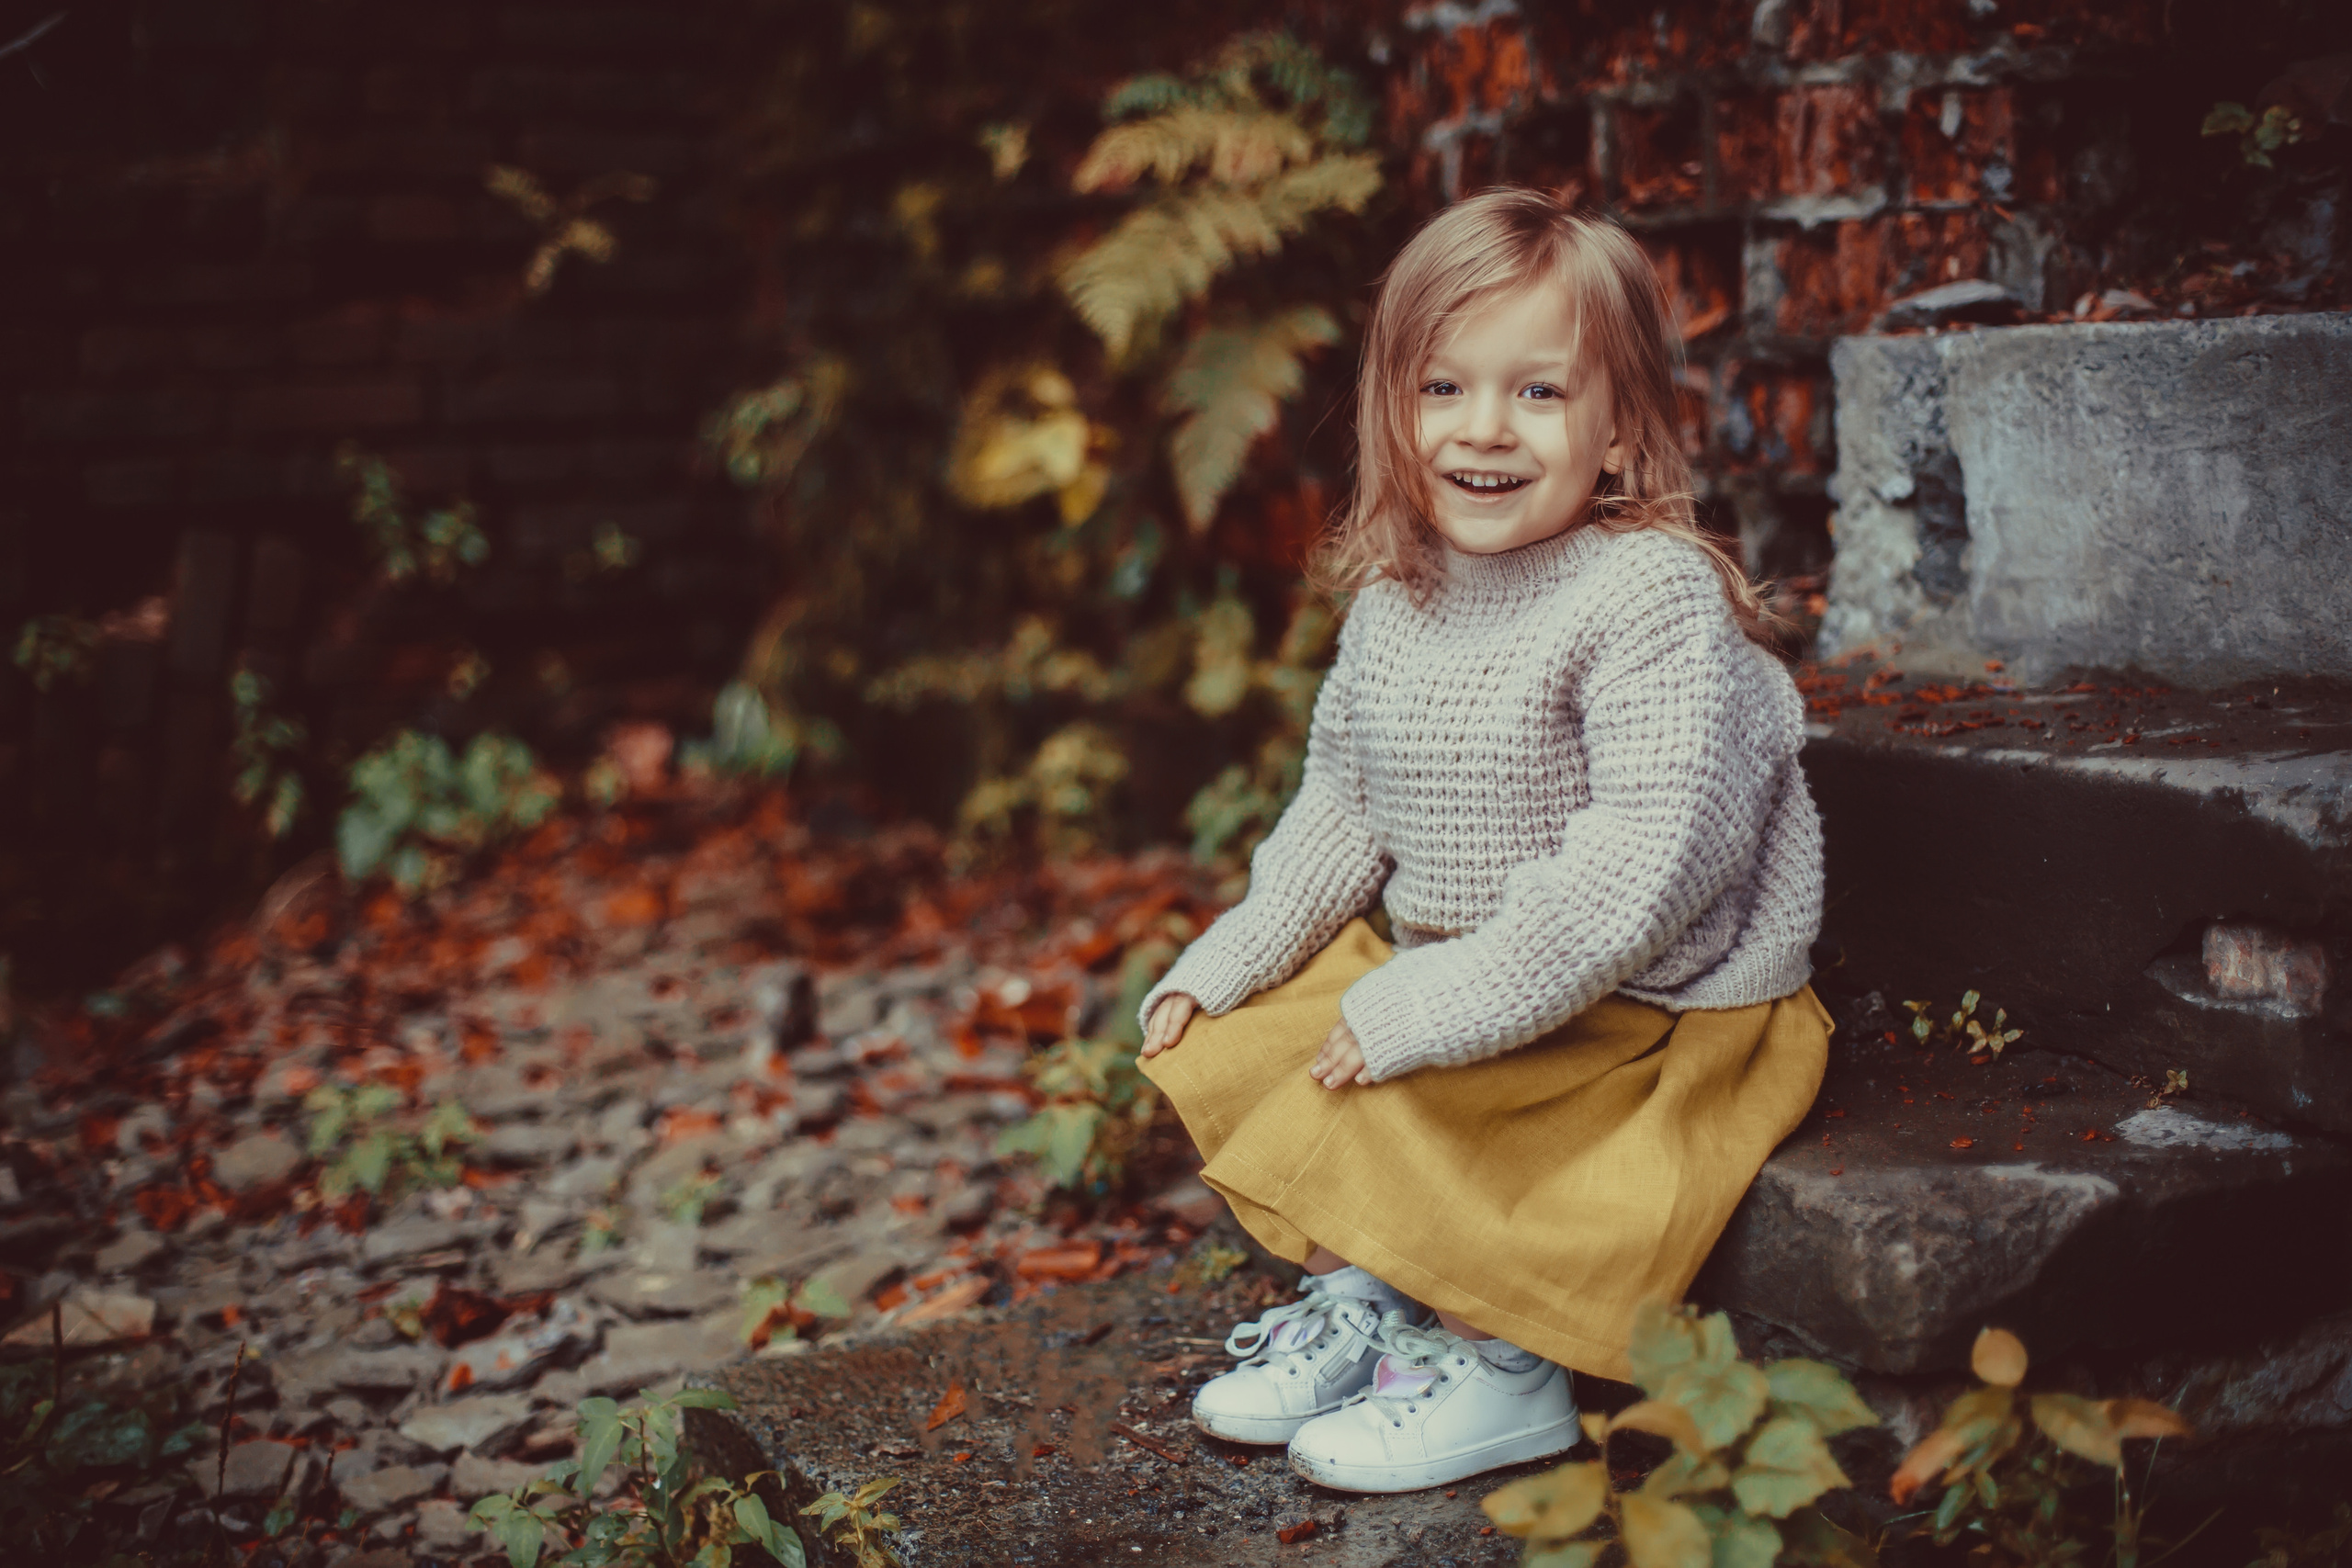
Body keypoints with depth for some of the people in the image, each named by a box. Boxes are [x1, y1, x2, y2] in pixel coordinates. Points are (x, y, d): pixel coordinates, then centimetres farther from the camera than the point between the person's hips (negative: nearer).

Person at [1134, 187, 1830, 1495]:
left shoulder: (1655, 593, -22)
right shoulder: (1396, 608, 3)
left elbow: (1649, 860, -29)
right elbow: (1343, 812, 16)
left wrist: (1439, 1008, -29)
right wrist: (1229, 963, 5)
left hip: (1665, 1016, -8)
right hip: (1447, 974, 8)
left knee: (1372, 1100, -25)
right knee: (1212, 1048, 2)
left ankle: (1503, 1360, -4)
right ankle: (1366, 1293, 14)